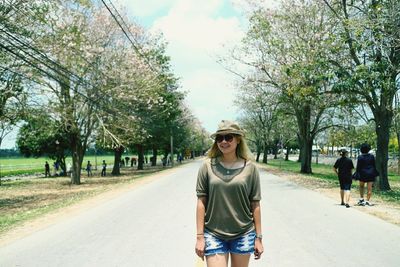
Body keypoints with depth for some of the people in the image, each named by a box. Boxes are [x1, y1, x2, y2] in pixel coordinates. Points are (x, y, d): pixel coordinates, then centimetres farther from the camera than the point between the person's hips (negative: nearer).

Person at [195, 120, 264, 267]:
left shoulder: (250, 168, -3)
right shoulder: (208, 166, -4)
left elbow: (255, 205, 1)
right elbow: (201, 202, -2)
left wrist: (258, 237, 2)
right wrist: (200, 236, -4)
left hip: (243, 235, 1)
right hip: (213, 235, -1)